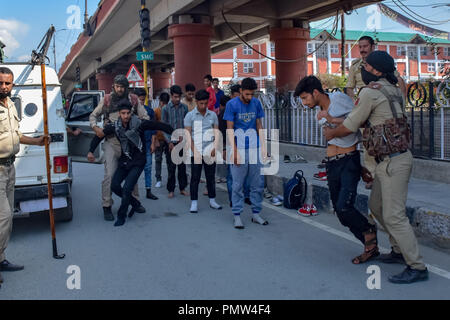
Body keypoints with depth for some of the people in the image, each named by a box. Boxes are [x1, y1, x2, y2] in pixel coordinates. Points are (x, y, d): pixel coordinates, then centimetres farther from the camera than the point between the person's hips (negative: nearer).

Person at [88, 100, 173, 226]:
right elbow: (99, 135, 11)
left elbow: (159, 125, -14)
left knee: (127, 189, -15)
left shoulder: (139, 124, -16)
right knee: (114, 185, -6)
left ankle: (121, 216, 6)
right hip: (124, 160, 5)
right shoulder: (115, 126, -4)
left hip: (138, 162, -5)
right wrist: (91, 151, 8)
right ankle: (135, 203, 20)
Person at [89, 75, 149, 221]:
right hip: (111, 142, -2)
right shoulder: (106, 100, 4)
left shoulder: (134, 100, 6)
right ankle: (107, 206, -1)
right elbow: (93, 115, 13)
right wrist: (96, 128, -7)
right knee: (110, 174, -10)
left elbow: (145, 117, 6)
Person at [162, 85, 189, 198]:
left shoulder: (184, 107, 5)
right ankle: (171, 190, 12)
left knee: (182, 166, 7)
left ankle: (182, 188, 18)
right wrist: (169, 142, -7)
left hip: (182, 141, 2)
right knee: (171, 167, 2)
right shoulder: (166, 109, 0)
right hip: (171, 142, -2)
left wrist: (183, 135, -8)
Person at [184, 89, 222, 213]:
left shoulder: (213, 115, 9)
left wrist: (215, 148, -7)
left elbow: (216, 133, 8)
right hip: (196, 152, -2)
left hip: (210, 152, 2)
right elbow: (188, 135, -3)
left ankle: (212, 200, 20)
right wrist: (194, 151, -11)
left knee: (211, 176, 9)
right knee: (195, 177, 1)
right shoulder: (190, 116, 1)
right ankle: (194, 203, 8)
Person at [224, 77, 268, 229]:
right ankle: (237, 216, 10)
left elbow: (259, 125, 13)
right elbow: (230, 129, -6)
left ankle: (256, 214, 19)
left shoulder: (256, 103, 7)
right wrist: (235, 151, -14)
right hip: (239, 149, -4)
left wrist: (263, 146, 6)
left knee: (257, 184, 8)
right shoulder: (232, 104, -5)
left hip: (255, 148, 4)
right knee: (238, 185, 1)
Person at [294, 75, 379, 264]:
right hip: (332, 164, 8)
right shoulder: (323, 109, 14)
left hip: (349, 162, -8)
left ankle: (368, 230, 10)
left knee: (344, 207, -20)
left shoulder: (338, 98, -9)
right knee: (340, 211, 7)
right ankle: (371, 247, 22)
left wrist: (332, 120, -19)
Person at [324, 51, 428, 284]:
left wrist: (331, 133, 14)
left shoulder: (370, 93, -15)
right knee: (376, 206, 20)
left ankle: (417, 267, -1)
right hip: (390, 160, 10)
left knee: (394, 216, -8)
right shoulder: (394, 91, 13)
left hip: (393, 161, -10)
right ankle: (399, 251, 29)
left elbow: (349, 127, -6)